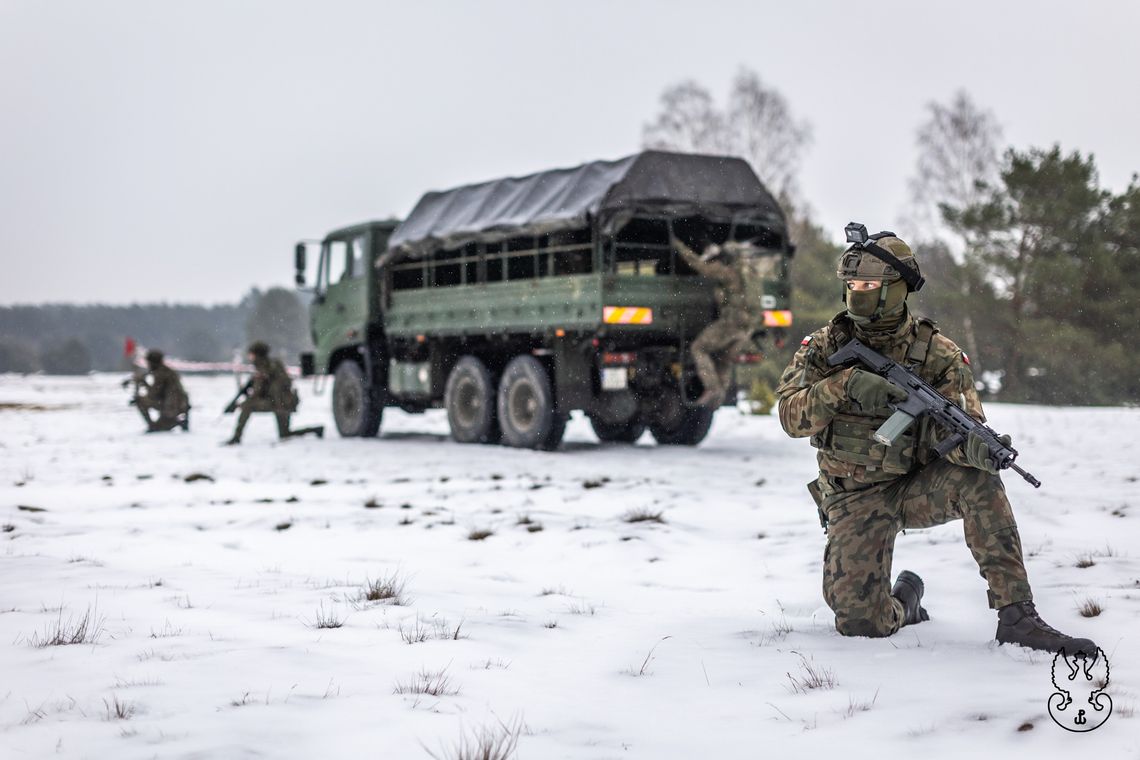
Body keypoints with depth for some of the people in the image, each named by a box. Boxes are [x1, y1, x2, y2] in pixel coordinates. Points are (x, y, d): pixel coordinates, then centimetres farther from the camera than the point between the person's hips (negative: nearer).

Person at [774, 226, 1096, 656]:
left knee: (978, 482, -33)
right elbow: (791, 414, -12)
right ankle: (903, 598, 23)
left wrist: (977, 448, -41)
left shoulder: (938, 355, -6)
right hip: (856, 500, 0)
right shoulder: (825, 347, -1)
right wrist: (845, 386, -30)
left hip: (918, 487, 0)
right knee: (860, 623, -15)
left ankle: (1016, 616, -27)